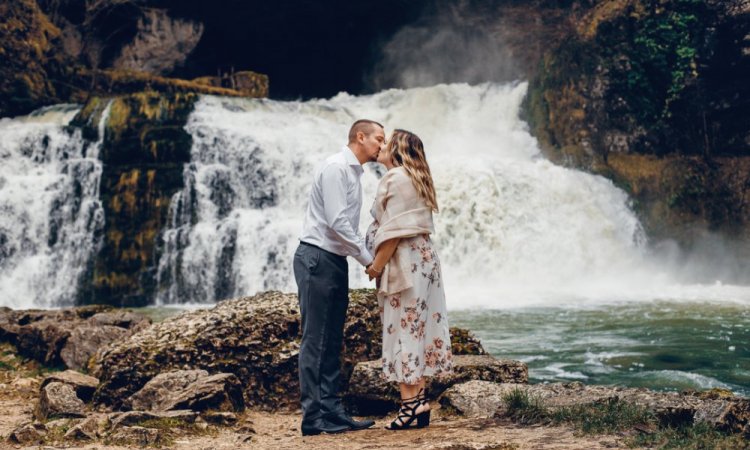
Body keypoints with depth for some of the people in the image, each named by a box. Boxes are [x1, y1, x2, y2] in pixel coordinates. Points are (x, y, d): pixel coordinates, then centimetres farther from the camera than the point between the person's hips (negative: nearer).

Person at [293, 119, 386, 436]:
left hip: (335, 261, 10)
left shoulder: (353, 172, 18)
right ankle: (313, 418, -5)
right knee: (315, 340, -7)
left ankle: (332, 412, 11)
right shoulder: (336, 167, -12)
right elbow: (336, 221, -19)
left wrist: (368, 259, 8)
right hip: (317, 259, -10)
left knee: (332, 342, 8)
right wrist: (368, 259, -13)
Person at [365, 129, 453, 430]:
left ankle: (411, 404, -8)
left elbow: (395, 229, -18)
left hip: (404, 262, -10)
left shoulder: (396, 178, -11)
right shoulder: (415, 178, 19)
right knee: (418, 329, 8)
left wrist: (376, 266, -13)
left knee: (404, 330, -8)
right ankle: (419, 402, 10)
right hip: (422, 258, 10)